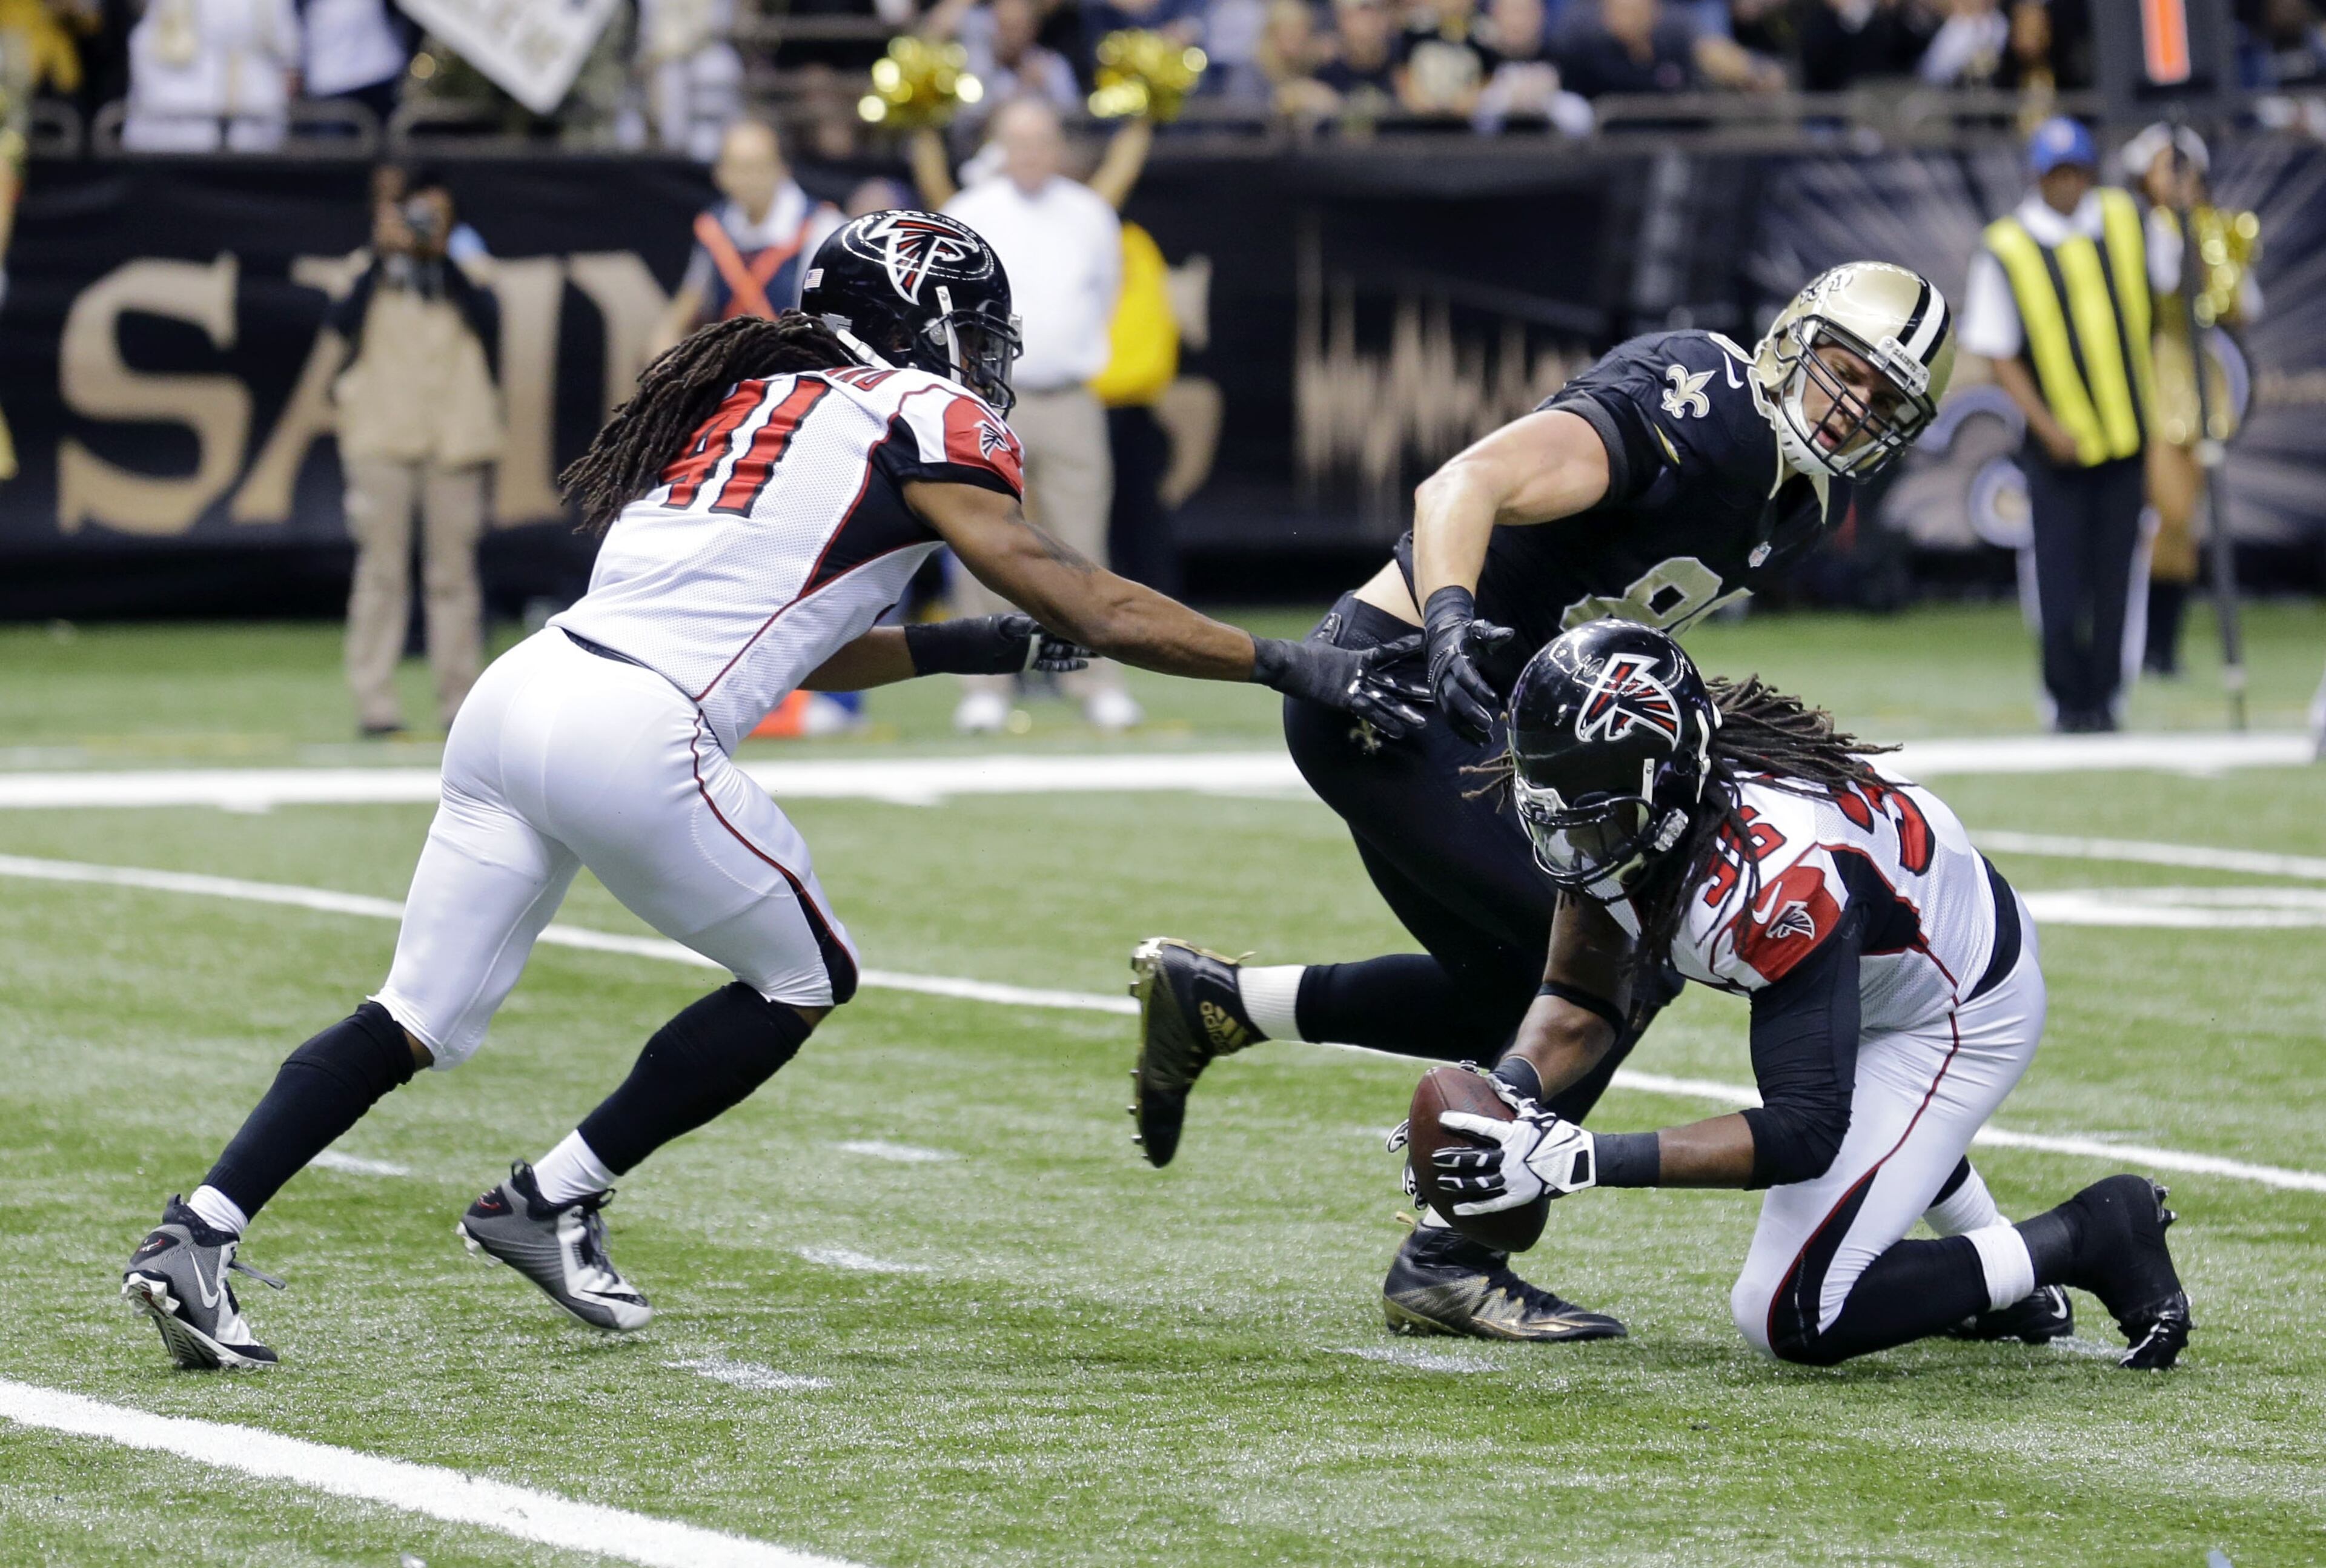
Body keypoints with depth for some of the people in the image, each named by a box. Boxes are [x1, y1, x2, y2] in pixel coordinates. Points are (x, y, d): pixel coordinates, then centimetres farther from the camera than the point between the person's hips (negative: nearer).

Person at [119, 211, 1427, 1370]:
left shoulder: (756, 395, 27)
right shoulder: (921, 416, 5)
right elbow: (1074, 599, 0)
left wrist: (960, 648, 30)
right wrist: (1288, 665, 2)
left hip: (519, 691, 7)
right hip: (633, 739, -7)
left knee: (421, 1018, 10)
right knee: (808, 979, 14)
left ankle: (197, 1235, -2)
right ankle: (554, 1202, 15)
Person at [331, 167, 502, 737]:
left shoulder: (464, 275, 12)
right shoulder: (372, 273, 8)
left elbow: (487, 322, -8)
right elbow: (344, 322, -12)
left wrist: (442, 258, -12)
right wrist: (384, 253, -15)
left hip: (452, 439, 2)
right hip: (382, 435, -2)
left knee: (453, 572, 3)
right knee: (382, 571, -4)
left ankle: (460, 697, 6)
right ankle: (373, 698, -4)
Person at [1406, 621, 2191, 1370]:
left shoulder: (1773, 877, -40)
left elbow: (1804, 1134, -36)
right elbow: (1581, 1002, -6)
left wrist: (1582, 1160, -45)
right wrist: (1507, 1093, -29)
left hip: (1964, 1014, -9)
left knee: (1789, 1318, -10)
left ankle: (2085, 1237, 0)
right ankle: (1988, 1246, 43)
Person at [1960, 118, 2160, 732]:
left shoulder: (2126, 221, 3)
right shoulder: (2004, 249, -9)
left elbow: (2165, 288, 19)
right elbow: (1999, 354, -7)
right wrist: (2047, 427, -15)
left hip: (2127, 431, 3)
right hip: (2059, 442, -3)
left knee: (2114, 573, 6)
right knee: (2060, 577, -4)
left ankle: (2103, 698, 16)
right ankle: (2068, 700, 7)